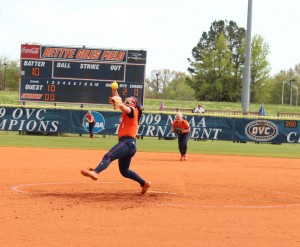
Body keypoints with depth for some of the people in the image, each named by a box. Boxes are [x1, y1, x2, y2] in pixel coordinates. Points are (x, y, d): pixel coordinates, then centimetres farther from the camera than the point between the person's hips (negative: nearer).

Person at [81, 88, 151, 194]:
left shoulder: (133, 111, -1)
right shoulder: (126, 112, 24)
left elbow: (125, 108, -25)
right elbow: (118, 102, 26)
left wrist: (119, 103, -45)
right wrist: (114, 91, 11)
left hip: (127, 142, -10)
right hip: (127, 143, 10)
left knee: (108, 156, -30)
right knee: (124, 171, 18)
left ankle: (95, 172, -53)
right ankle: (144, 183, 24)